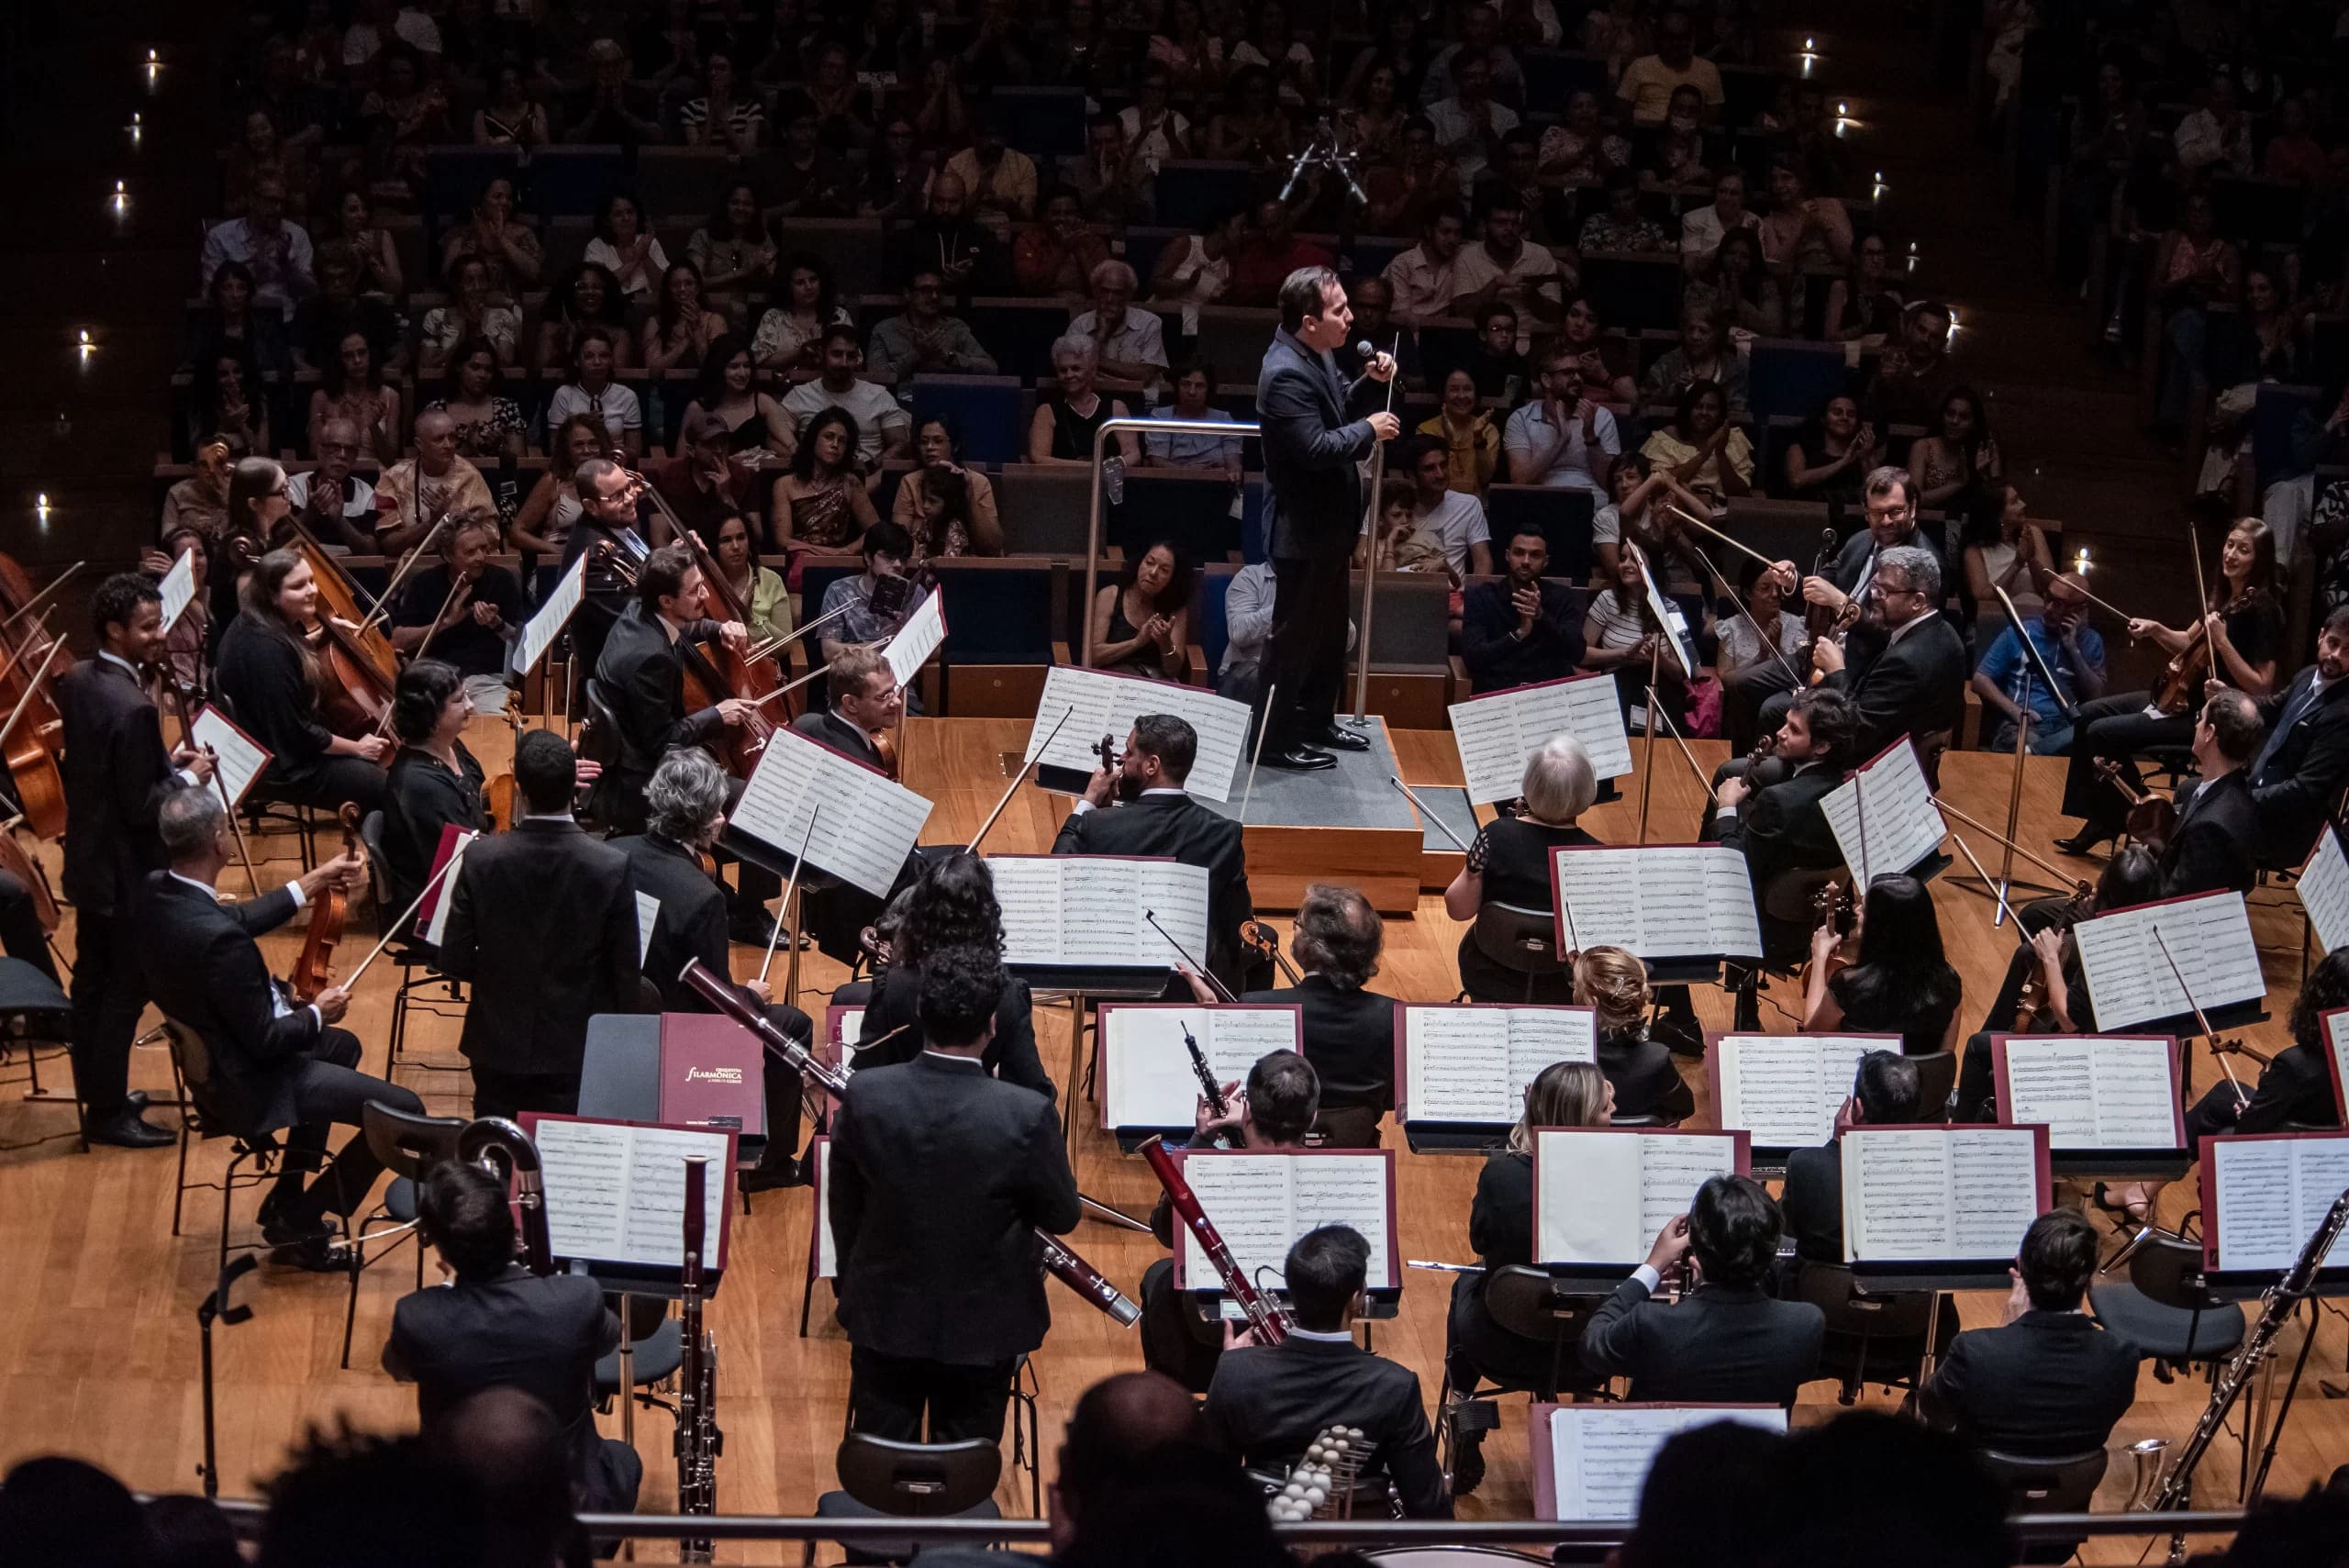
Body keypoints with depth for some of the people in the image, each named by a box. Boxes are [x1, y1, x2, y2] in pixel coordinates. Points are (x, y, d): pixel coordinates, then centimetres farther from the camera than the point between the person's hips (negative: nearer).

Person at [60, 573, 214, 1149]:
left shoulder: (77, 681, -1)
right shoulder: (133, 708, -29)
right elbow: (141, 808, -25)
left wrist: (165, 761, 6)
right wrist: (188, 779, -11)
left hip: (88, 858, 9)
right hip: (126, 870, -9)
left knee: (92, 980, 21)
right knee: (125, 989, 5)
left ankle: (95, 1093, 35)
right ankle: (108, 1113, 15)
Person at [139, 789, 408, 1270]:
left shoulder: (157, 892, -9)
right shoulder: (218, 939, -37)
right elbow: (266, 1040, -27)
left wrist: (312, 883, 11)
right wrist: (317, 1014, -7)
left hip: (208, 1057, 10)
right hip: (248, 1086, -10)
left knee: (342, 1046, 33)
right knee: (403, 1111, -7)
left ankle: (287, 1201, 35)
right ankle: (301, 1225, 8)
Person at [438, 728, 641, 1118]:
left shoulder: (480, 859, -13)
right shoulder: (613, 867, -16)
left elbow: (454, 962, -7)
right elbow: (626, 972, -8)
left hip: (498, 1048, 1)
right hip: (578, 1052, -1)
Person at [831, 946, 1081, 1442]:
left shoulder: (864, 1094, -16)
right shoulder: (1027, 1115, -24)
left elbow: (844, 1209, -2)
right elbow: (1063, 1216, -8)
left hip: (883, 1321, 2)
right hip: (981, 1330, -2)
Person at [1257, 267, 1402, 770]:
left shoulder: (1314, 356, 3)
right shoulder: (1285, 374, -26)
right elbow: (1316, 447, -30)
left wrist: (1369, 381, 3)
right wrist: (1369, 430, -18)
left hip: (1329, 523, 10)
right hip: (1304, 530, -10)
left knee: (1329, 632, 21)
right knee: (1295, 635, 2)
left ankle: (1318, 722, 35)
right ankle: (1277, 740, 12)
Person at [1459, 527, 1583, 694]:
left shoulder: (1561, 596, 12)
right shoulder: (1481, 596, 8)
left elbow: (1577, 653, -2)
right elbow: (1471, 657, -5)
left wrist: (1542, 616, -15)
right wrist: (1519, 633, -17)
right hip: (1496, 692, -2)